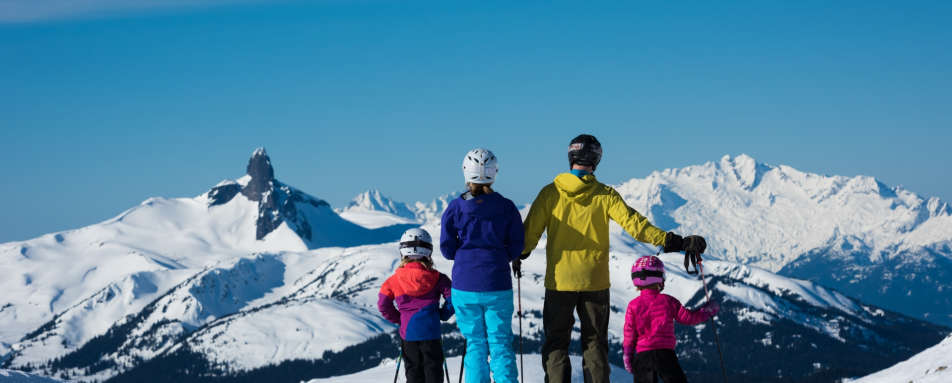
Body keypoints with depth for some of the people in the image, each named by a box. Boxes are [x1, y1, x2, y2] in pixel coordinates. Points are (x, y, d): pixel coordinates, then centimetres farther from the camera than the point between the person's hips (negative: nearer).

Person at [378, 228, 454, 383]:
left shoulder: (395, 280, 2)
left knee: (413, 370, 10)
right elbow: (452, 298, -5)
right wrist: (443, 314, 10)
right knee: (433, 368, 5)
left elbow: (383, 304, 2)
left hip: (407, 330, 1)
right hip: (431, 330, -1)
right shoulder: (436, 277, -2)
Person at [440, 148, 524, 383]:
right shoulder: (507, 207, -4)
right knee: (501, 343, 7)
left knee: (475, 344, 11)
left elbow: (447, 248, -2)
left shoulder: (455, 208, -5)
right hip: (497, 286, 0)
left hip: (465, 286, 0)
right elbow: (516, 248, 0)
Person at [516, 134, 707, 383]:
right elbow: (634, 224, -15)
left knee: (556, 343, 9)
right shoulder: (605, 195, -6)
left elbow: (531, 231, 1)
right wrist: (673, 242, -16)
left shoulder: (550, 193, -5)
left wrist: (519, 256, 20)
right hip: (595, 282, 0)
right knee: (595, 343, 12)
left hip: (559, 281, 0)